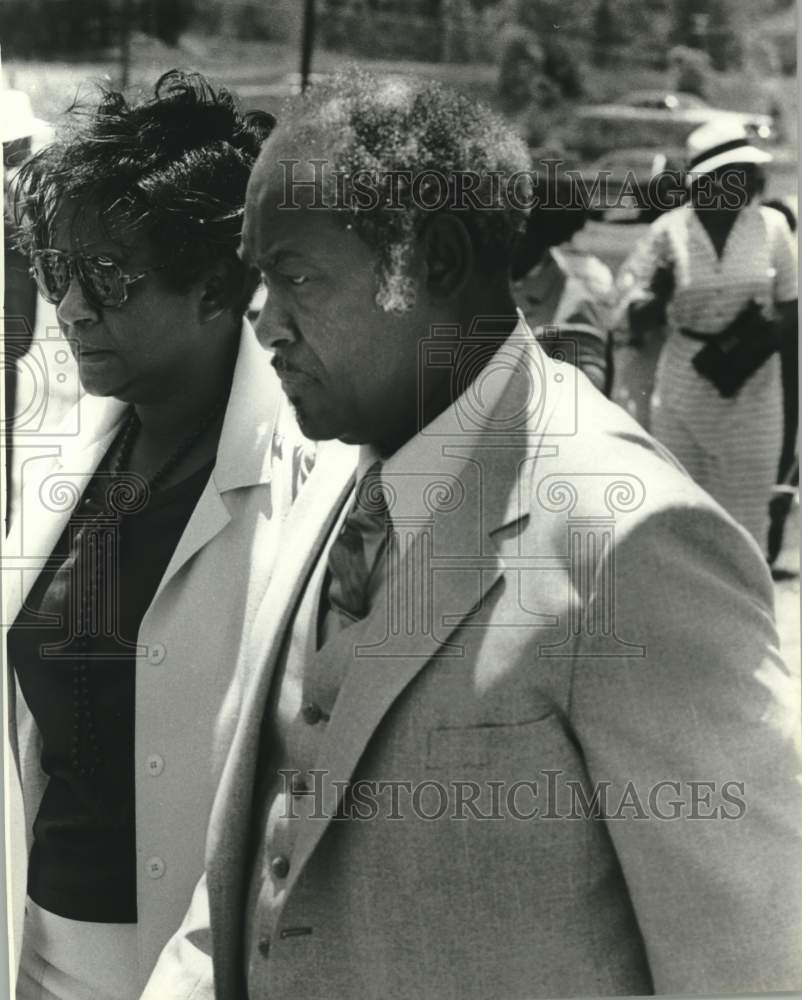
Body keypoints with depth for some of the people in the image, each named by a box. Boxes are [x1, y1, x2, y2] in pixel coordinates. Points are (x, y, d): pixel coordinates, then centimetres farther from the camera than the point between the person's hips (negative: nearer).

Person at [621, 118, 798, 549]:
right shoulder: (668, 231, -6)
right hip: (683, 392, -1)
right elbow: (638, 319, -1)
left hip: (752, 390, 1)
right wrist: (659, 295, -23)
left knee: (746, 520, 6)